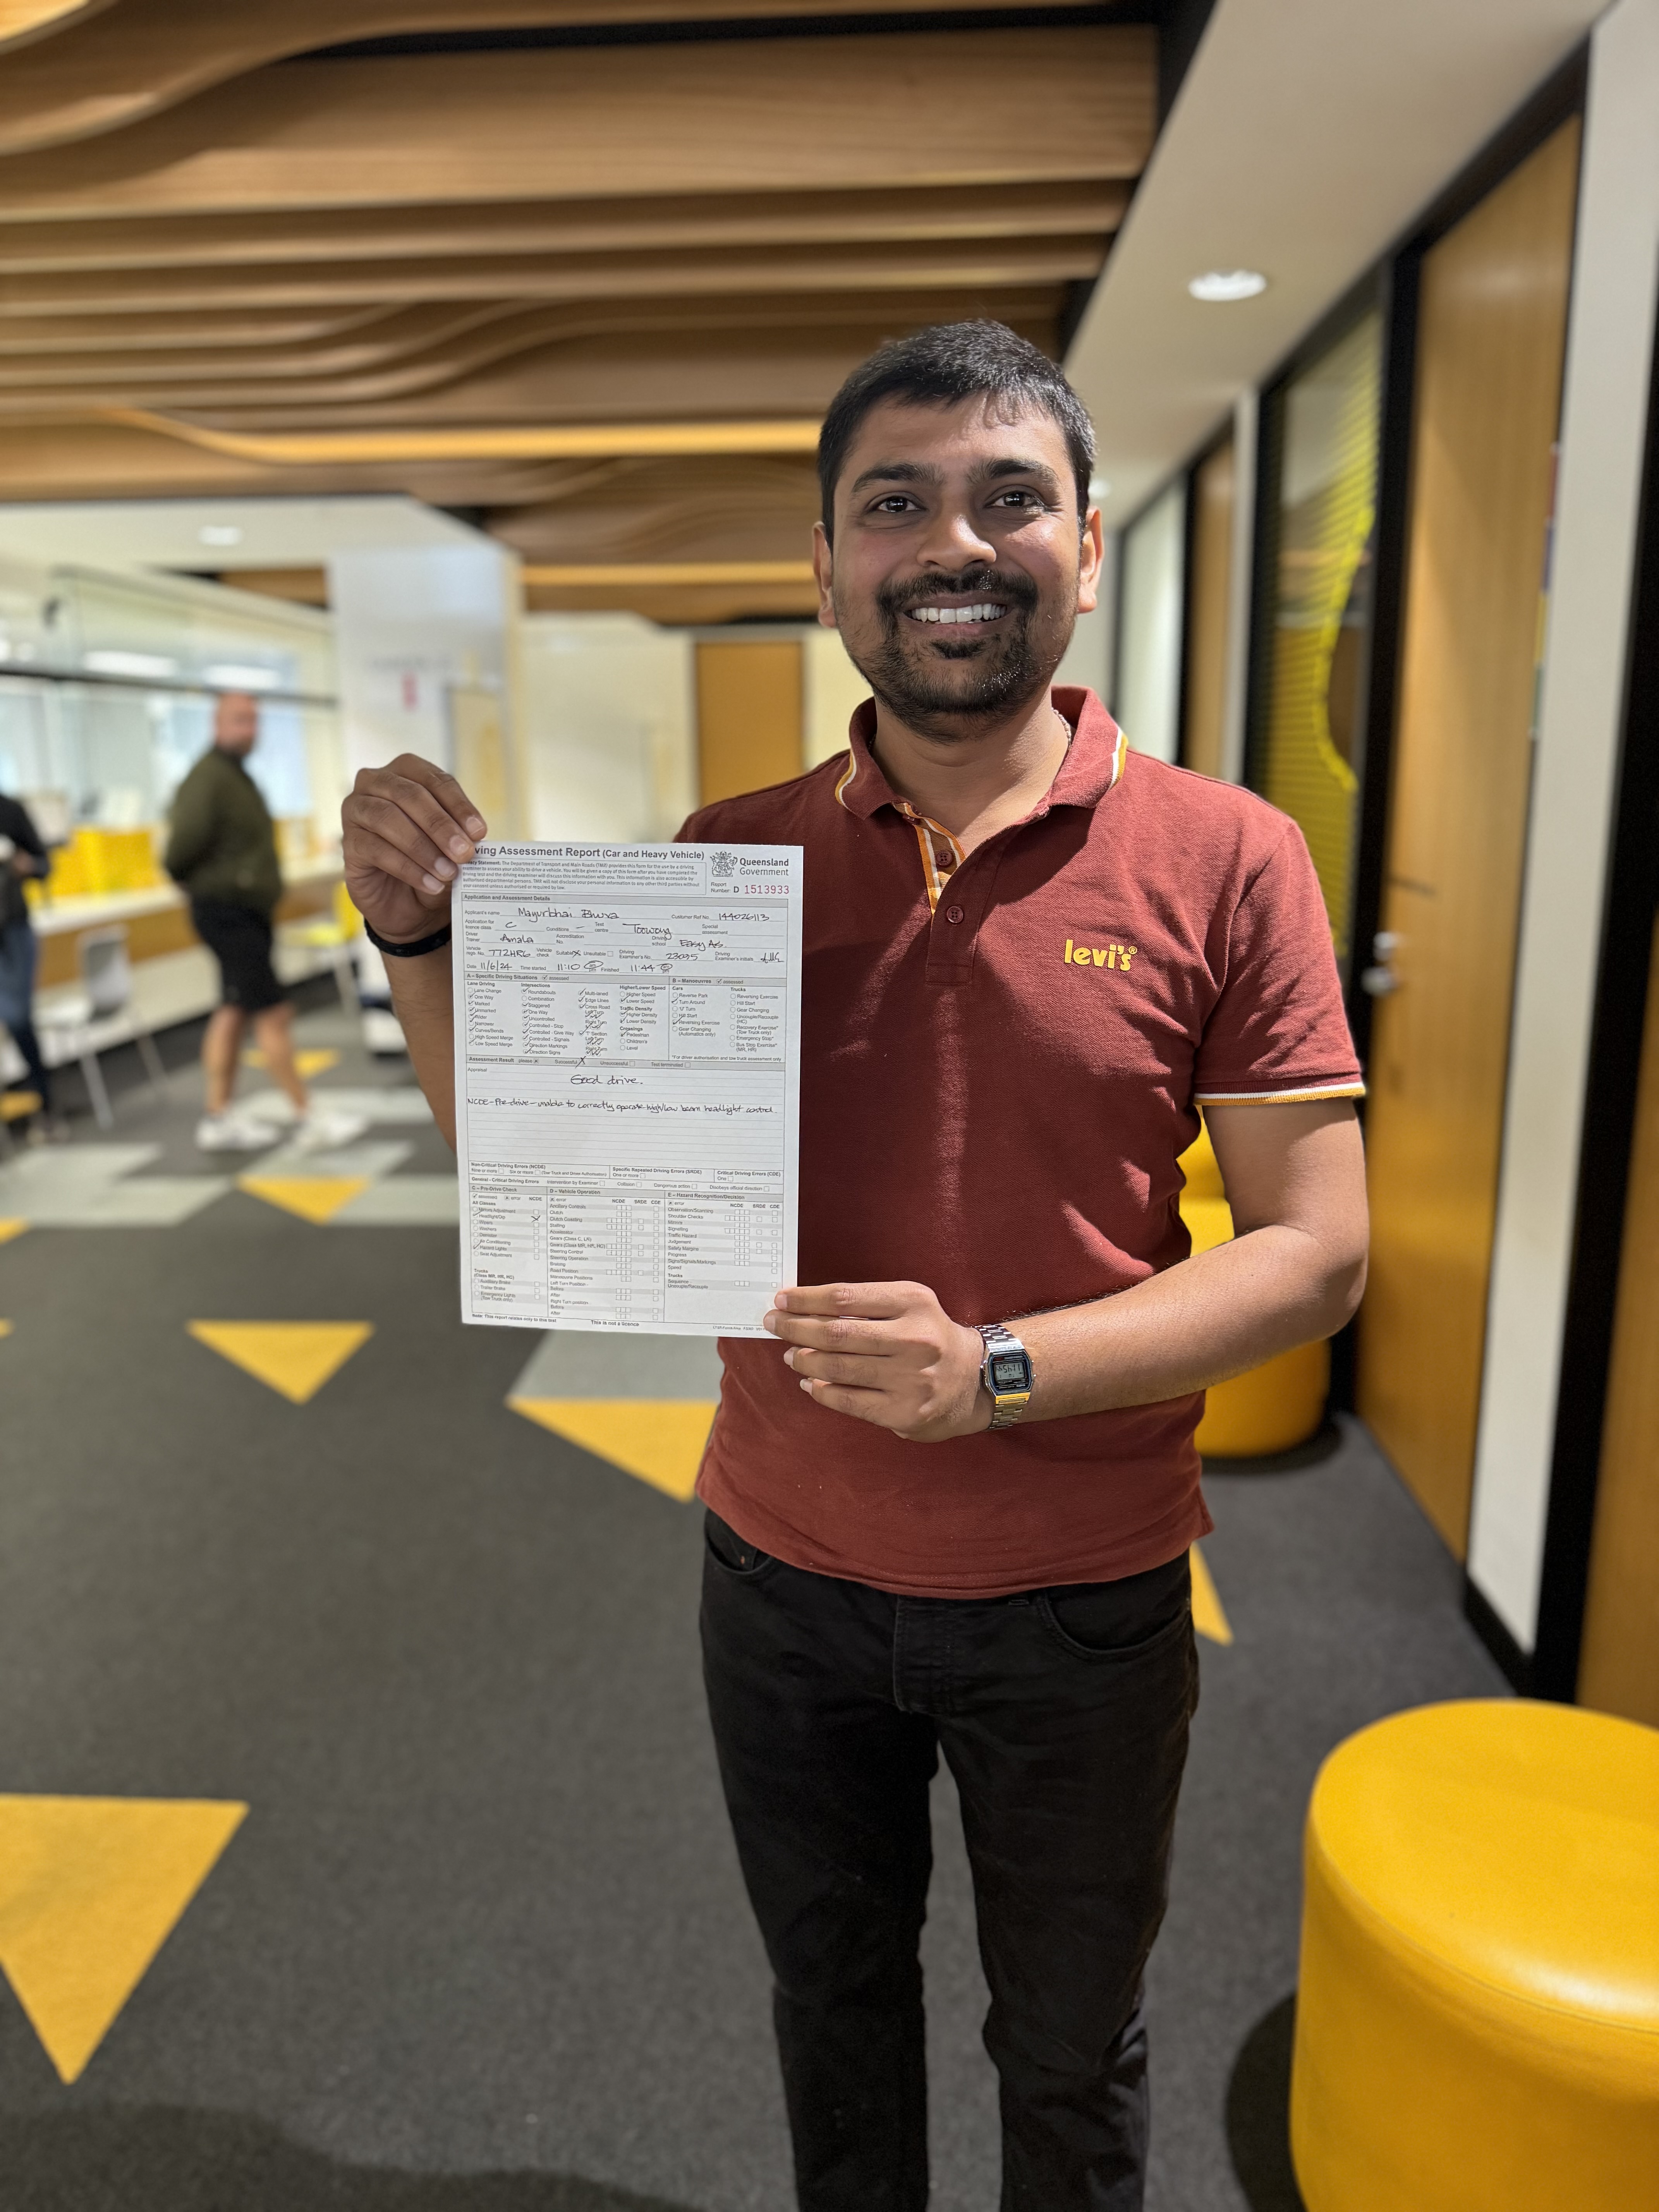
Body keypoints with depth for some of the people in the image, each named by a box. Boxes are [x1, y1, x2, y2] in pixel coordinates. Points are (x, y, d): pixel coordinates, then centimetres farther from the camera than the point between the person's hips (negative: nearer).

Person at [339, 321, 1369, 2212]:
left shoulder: (1220, 862, -12)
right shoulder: (733, 855, -4)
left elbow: (1316, 1251, -12)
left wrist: (1003, 1368, -25)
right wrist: (421, 934, -16)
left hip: (1079, 1603, -2)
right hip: (786, 1575, 3)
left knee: (1068, 2051, 23)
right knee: (831, 1995, 28)